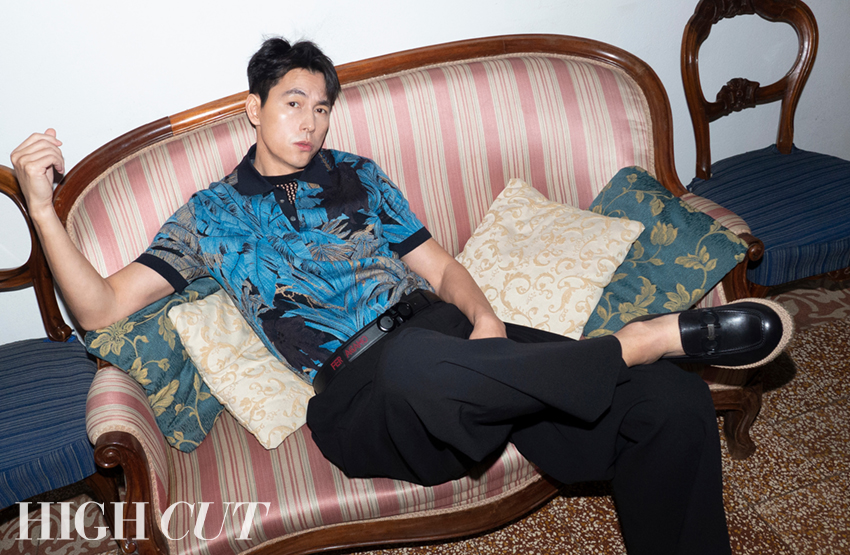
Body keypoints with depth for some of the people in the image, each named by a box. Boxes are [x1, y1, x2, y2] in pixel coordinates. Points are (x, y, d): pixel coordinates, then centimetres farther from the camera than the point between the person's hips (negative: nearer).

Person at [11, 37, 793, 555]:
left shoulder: (357, 175, 23)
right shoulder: (215, 213, 16)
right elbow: (101, 308, 11)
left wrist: (484, 317, -2)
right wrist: (43, 209, -2)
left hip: (447, 334, 4)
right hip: (361, 394, -3)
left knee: (674, 401, -17)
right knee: (416, 360, -45)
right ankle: (653, 336, -24)